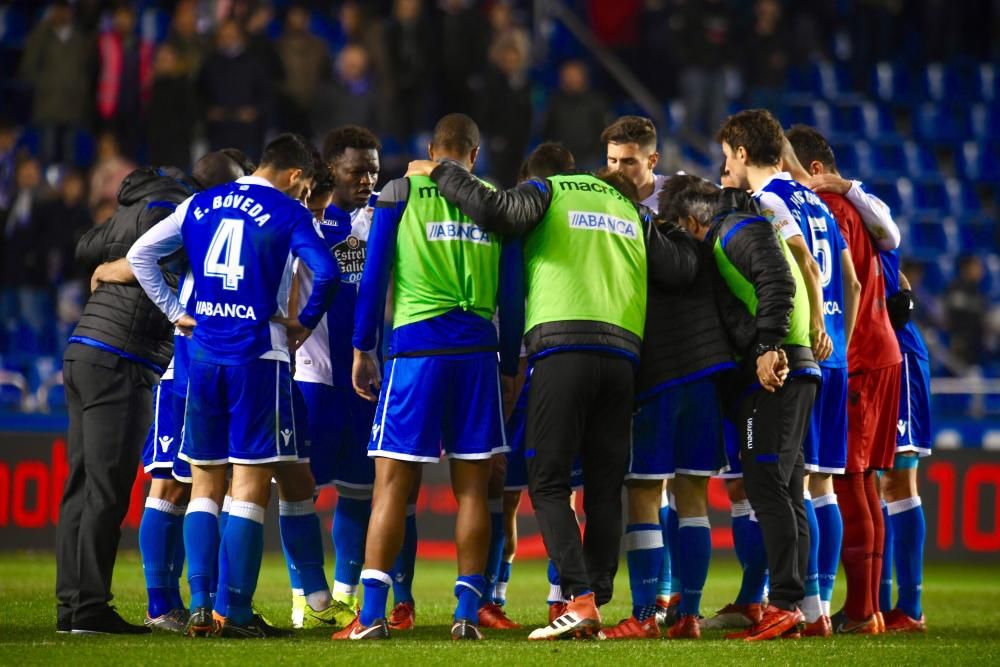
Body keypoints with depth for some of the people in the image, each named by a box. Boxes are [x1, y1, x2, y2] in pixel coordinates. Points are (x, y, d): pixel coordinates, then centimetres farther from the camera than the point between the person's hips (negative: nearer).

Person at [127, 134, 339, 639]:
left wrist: (174, 312, 13)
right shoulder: (288, 213, -4)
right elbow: (325, 271, -18)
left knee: (205, 483, 11)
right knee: (251, 483, -1)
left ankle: (200, 606, 5)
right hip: (258, 357, -5)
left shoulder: (201, 204, 11)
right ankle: (237, 611, -4)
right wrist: (306, 321, -2)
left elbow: (141, 254, 11)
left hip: (203, 354, 5)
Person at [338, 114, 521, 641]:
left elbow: (374, 276, 1)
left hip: (416, 347, -2)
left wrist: (362, 349, 8)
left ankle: (372, 612, -6)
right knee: (471, 487, 6)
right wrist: (510, 364, 17)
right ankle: (467, 613, 3)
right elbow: (511, 295, 10)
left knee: (392, 483, -1)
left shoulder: (400, 194, 5)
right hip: (477, 351, 2)